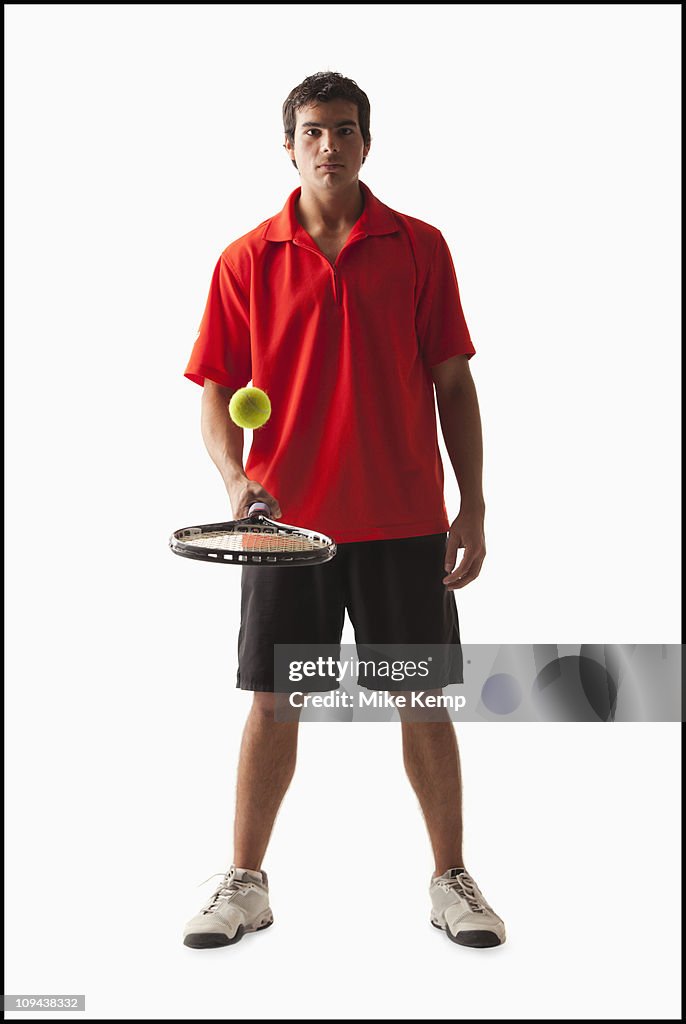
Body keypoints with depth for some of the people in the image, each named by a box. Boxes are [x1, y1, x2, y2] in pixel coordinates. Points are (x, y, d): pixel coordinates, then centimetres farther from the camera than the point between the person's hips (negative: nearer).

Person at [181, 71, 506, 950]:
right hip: (285, 519, 0)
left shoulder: (420, 249, 3)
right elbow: (217, 391, 5)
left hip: (404, 520, 0)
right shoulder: (246, 261, 3)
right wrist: (235, 477, -13)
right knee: (271, 704, 7)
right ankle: (246, 884, 23)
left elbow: (452, 384, 4)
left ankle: (451, 879, 23)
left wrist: (473, 506, 0)